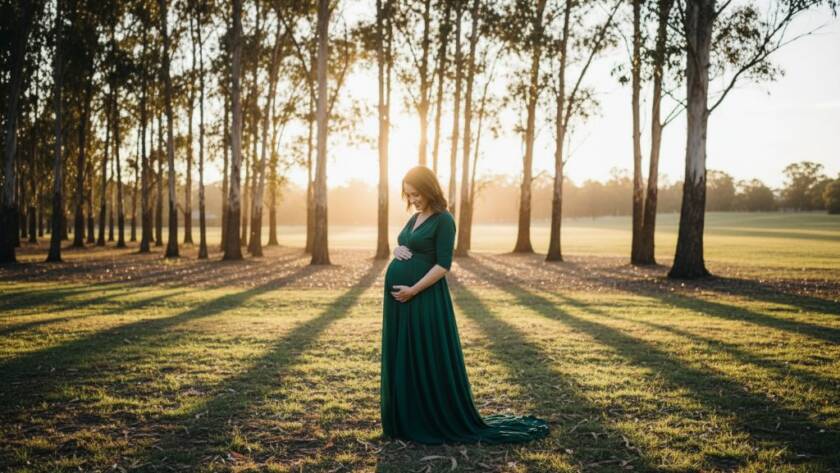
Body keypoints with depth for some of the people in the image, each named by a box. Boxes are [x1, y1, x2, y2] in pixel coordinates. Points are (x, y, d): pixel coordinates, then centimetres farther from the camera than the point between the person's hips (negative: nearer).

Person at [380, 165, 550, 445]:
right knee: (401, 359, 12)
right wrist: (396, 251, 0)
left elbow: (443, 265, -15)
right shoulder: (414, 218, 14)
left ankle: (436, 423, 10)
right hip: (399, 298, 9)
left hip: (424, 299, -9)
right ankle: (407, 420, 22)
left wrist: (413, 290, -19)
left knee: (428, 360, -1)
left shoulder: (443, 220, -10)